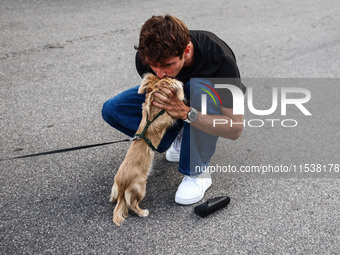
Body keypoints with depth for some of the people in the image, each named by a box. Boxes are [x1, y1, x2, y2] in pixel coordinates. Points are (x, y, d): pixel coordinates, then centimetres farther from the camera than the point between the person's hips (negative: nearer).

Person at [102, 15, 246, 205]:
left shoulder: (220, 59, -40)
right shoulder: (147, 56, -29)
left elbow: (235, 129, -36)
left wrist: (186, 113, -47)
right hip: (176, 97, 4)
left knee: (201, 86, -41)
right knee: (112, 110, -16)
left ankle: (197, 172, -22)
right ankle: (179, 139, 0)